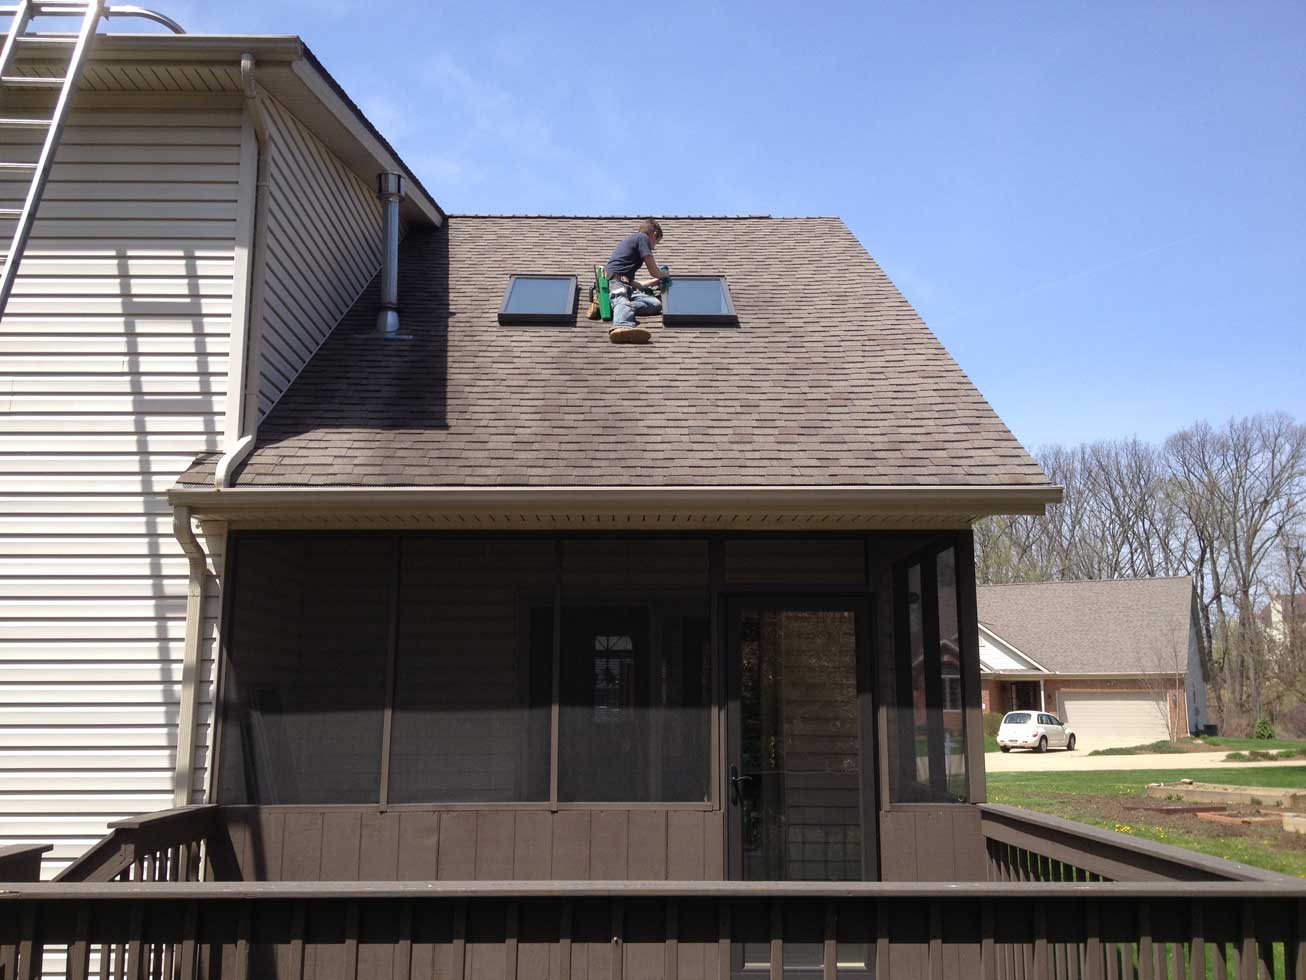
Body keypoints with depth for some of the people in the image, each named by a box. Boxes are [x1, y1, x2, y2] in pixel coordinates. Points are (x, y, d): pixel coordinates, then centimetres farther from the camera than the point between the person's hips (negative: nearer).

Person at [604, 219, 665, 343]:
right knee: (623, 302, -39)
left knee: (656, 303, -14)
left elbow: (631, 282, 39)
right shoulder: (643, 237, 9)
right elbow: (654, 271, 5)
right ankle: (622, 327, -74)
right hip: (615, 280, -8)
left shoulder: (630, 239, 37)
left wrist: (656, 281, 49)